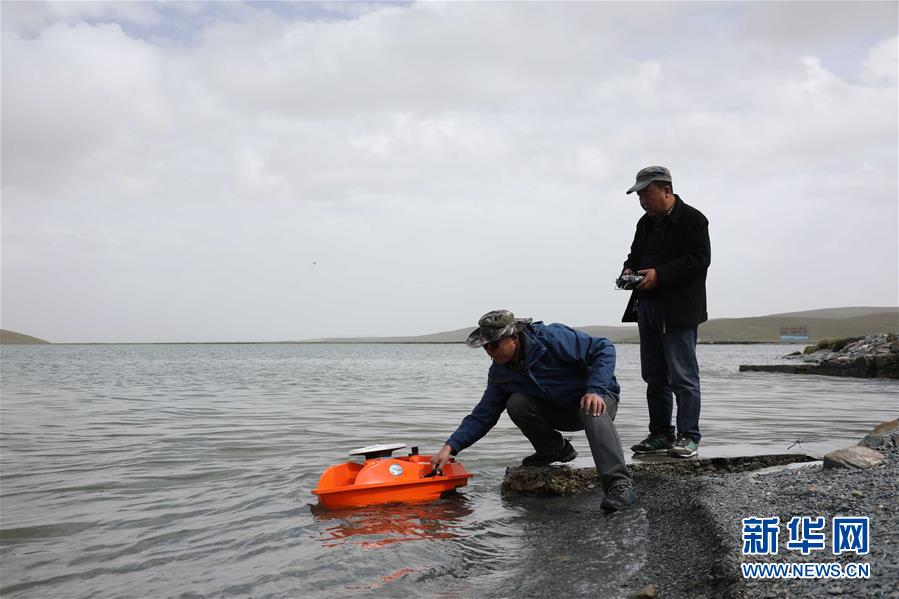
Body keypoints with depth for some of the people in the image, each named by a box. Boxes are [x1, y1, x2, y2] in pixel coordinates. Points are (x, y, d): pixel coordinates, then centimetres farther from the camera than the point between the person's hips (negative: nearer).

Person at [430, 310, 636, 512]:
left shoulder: (552, 338, -25)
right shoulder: (499, 372, -7)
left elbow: (604, 349, -22)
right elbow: (482, 415, -6)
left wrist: (595, 390, -35)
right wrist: (450, 447, -18)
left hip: (598, 397, -5)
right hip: (558, 411, 5)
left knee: (593, 411, -40)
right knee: (516, 403, -20)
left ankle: (620, 485, -45)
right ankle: (555, 450, 3)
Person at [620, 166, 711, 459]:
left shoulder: (693, 220, -7)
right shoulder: (645, 223, 17)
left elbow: (699, 258, -15)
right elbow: (635, 255, 26)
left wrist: (659, 274, -22)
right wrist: (629, 269, 2)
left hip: (679, 310, -8)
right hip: (647, 307, 8)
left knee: (683, 376, -6)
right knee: (654, 377, 11)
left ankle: (688, 436, 0)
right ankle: (660, 433, 19)